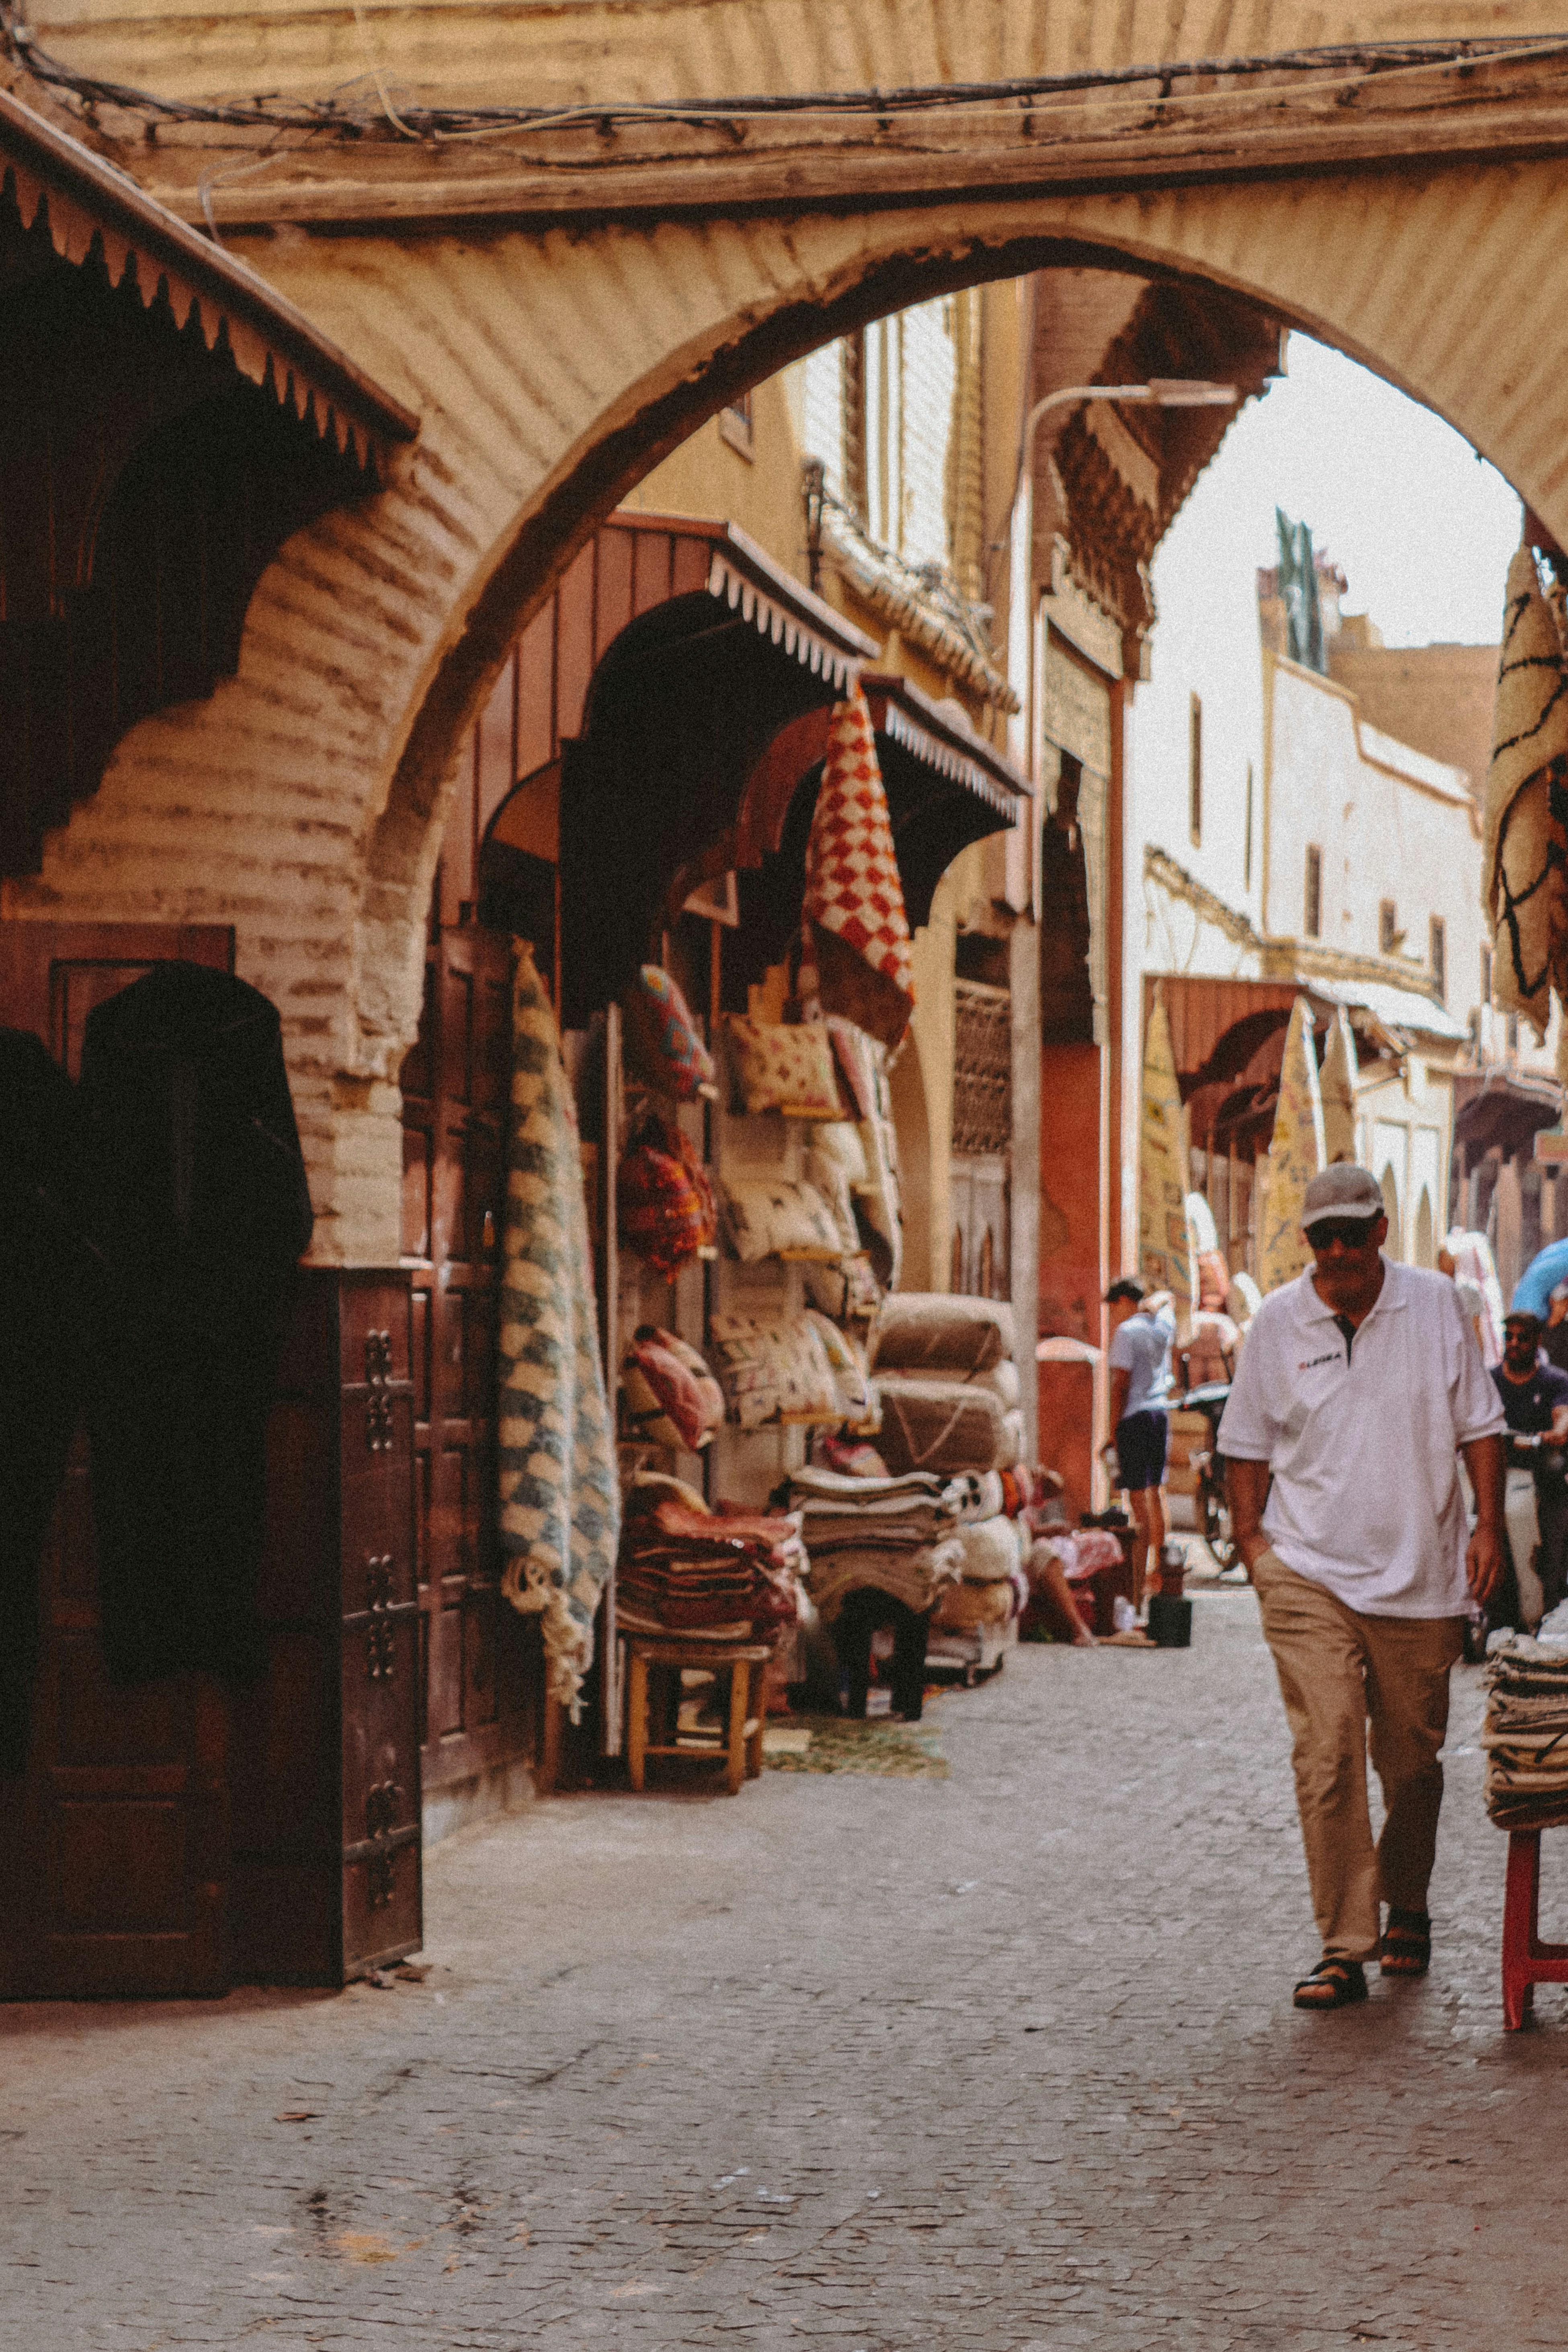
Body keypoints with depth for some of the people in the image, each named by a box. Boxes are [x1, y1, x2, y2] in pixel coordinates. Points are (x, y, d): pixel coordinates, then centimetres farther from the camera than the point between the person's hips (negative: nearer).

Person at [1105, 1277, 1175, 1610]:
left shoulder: (1127, 1331, -10)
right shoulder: (1163, 1325, 10)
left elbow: (1120, 1385, -14)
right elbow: (1165, 1296, 33)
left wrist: (1113, 1430, -11)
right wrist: (1155, 1302, 9)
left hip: (1134, 1418, -7)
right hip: (1160, 1414, 7)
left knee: (1138, 1499, -10)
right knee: (1155, 1495, 19)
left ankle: (1137, 1591, -13)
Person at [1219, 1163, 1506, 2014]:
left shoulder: (1434, 1305, 2)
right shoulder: (1279, 1320, 3)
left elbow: (1479, 1423, 7)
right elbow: (1247, 1442, 11)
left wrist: (1488, 1525, -1)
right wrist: (1249, 1536, 2)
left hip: (1420, 1574, 1)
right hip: (1309, 1572, -1)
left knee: (1411, 1758, 11)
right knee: (1326, 1755, -12)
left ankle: (1406, 1910, 34)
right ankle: (1343, 1947, -10)